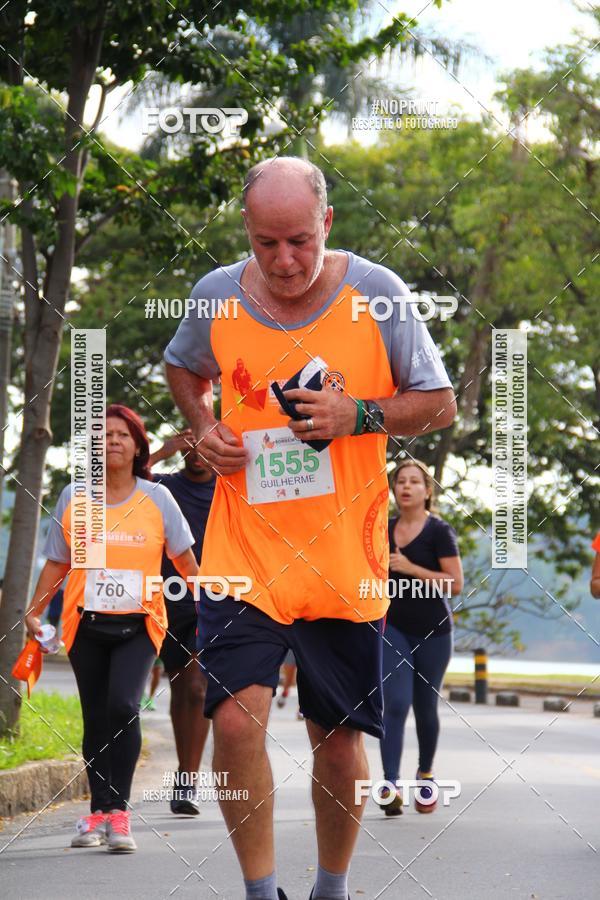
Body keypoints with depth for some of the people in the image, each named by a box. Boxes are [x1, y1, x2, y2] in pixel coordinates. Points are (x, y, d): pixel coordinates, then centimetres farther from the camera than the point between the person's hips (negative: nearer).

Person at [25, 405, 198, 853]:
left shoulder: (157, 498, 4)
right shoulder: (73, 498, 8)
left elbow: (185, 561, 8)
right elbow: (57, 564, 12)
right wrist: (34, 612, 2)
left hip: (138, 625, -2)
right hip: (87, 625, 2)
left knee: (123, 707, -20)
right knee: (96, 719, 4)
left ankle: (118, 813, -18)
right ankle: (99, 812, 12)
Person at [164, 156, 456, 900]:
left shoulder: (376, 293, -6)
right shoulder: (216, 295, -1)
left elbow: (439, 403, 1)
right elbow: (183, 367, 21)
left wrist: (358, 414, -15)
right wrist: (202, 426, 1)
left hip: (343, 560, 0)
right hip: (243, 554, 0)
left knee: (339, 744, 8)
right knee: (236, 720, -16)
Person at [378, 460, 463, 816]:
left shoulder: (439, 531, -6)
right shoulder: (384, 530, 8)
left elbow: (455, 584, -14)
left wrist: (411, 569, -19)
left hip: (433, 631, -2)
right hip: (394, 629, 2)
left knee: (425, 707, 8)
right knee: (395, 704, -13)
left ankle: (425, 775, 31)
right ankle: (390, 786, -21)